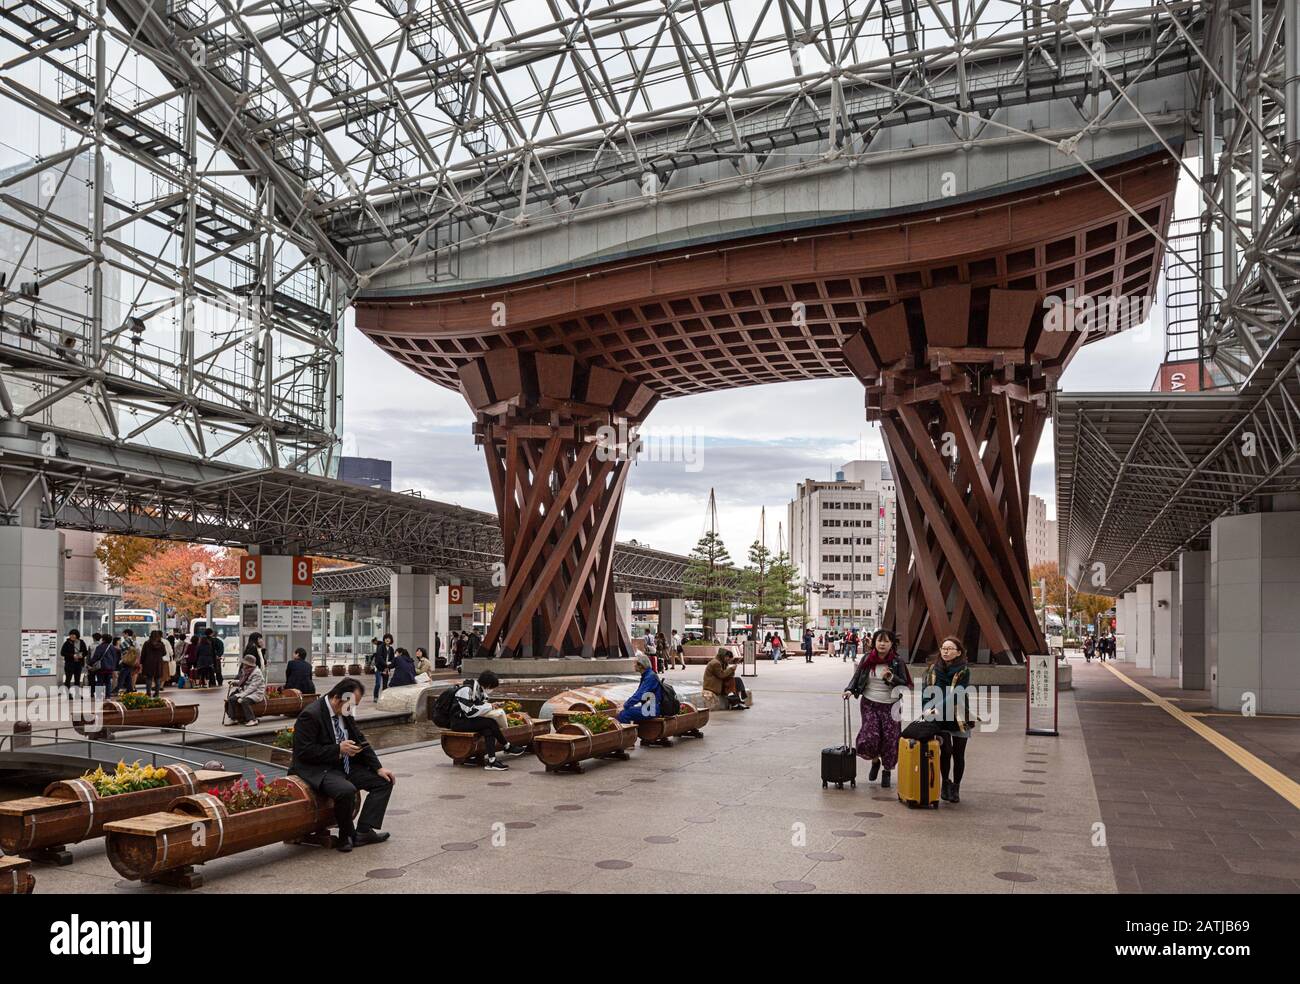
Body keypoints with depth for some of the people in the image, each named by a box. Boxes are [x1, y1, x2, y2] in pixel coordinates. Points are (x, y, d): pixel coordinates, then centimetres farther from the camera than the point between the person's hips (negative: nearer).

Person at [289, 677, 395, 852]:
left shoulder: (346, 713, 7)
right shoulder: (310, 715, -18)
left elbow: (361, 742, 14)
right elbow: (304, 752, -22)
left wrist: (378, 768, 3)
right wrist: (338, 749, -24)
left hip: (344, 766, 9)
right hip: (317, 770, -9)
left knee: (384, 781, -1)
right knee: (346, 790, -36)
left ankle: (363, 831, -9)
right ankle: (347, 836, -11)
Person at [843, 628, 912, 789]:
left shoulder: (898, 661, -2)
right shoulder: (867, 659, 2)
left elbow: (905, 684, -2)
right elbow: (856, 677, 9)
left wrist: (891, 677, -19)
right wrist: (850, 690, -7)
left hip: (890, 705, -1)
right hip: (870, 704, 1)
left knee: (890, 739, 0)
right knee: (869, 737, -10)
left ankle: (887, 771, 22)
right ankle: (875, 761, 23)